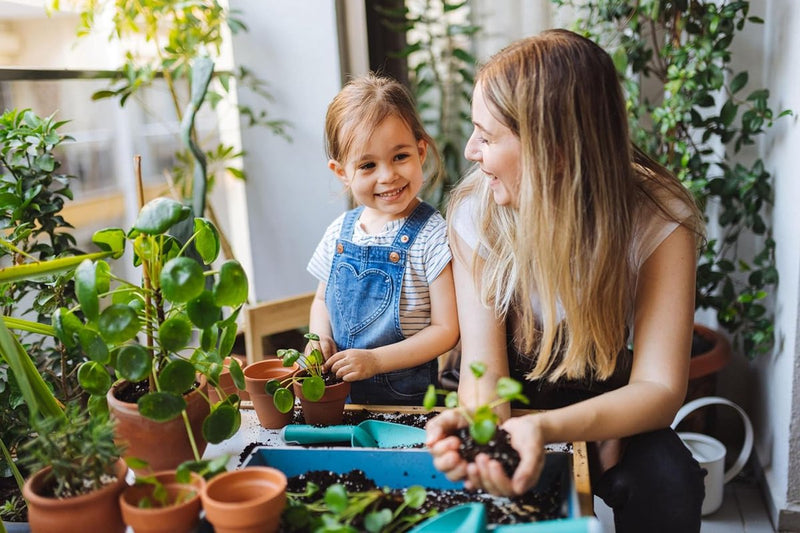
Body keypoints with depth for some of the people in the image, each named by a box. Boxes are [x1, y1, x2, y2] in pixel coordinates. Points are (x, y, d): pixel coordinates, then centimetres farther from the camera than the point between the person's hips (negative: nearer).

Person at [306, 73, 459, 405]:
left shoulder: (433, 236, -12)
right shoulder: (340, 232, 4)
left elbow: (446, 330, -11)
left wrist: (375, 361, -17)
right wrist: (320, 338, -3)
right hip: (337, 393, 2)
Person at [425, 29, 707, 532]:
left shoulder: (657, 221, -22)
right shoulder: (475, 212, -18)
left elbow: (660, 387, -26)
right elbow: (483, 367, -19)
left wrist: (546, 427, -45)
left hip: (604, 404, -1)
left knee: (668, 483, -29)